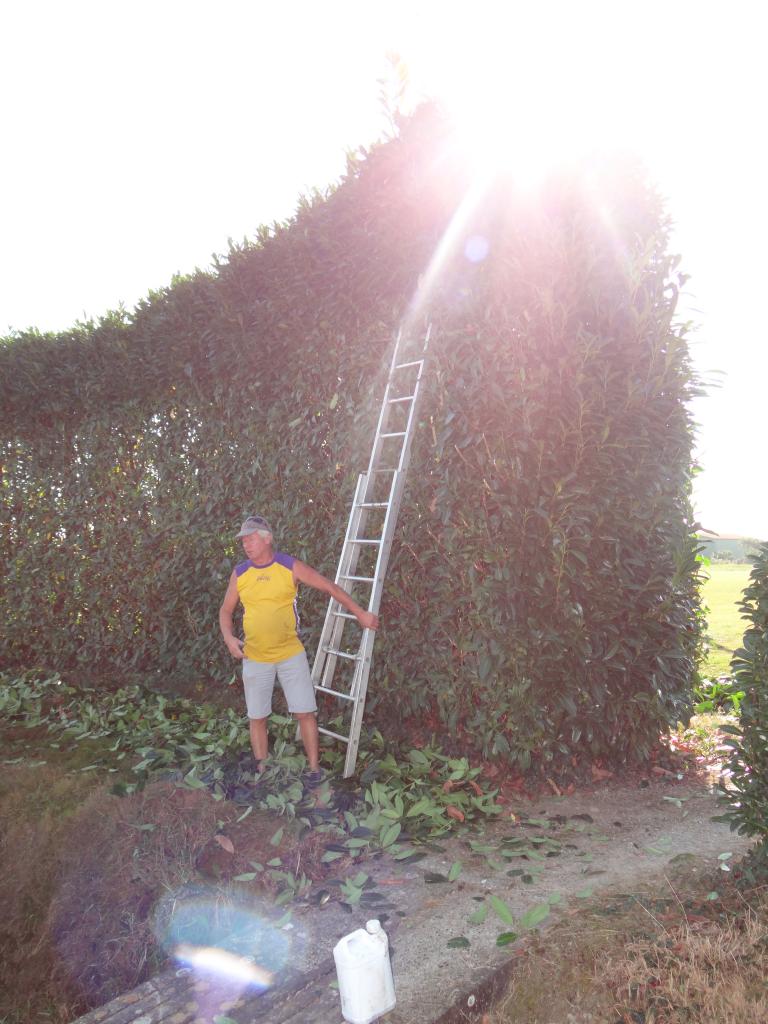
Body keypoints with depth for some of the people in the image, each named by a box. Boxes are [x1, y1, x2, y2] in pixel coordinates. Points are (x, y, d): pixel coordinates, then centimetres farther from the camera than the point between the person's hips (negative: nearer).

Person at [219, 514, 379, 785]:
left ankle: (314, 769, 14)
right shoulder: (240, 573, -1)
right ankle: (261, 771, 26)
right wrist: (228, 637, -9)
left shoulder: (290, 567, -8)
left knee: (305, 712, -2)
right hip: (254, 658, 2)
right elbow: (226, 610, 10)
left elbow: (330, 588, -2)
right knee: (257, 718, 9)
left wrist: (360, 613, -3)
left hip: (291, 654, -2)